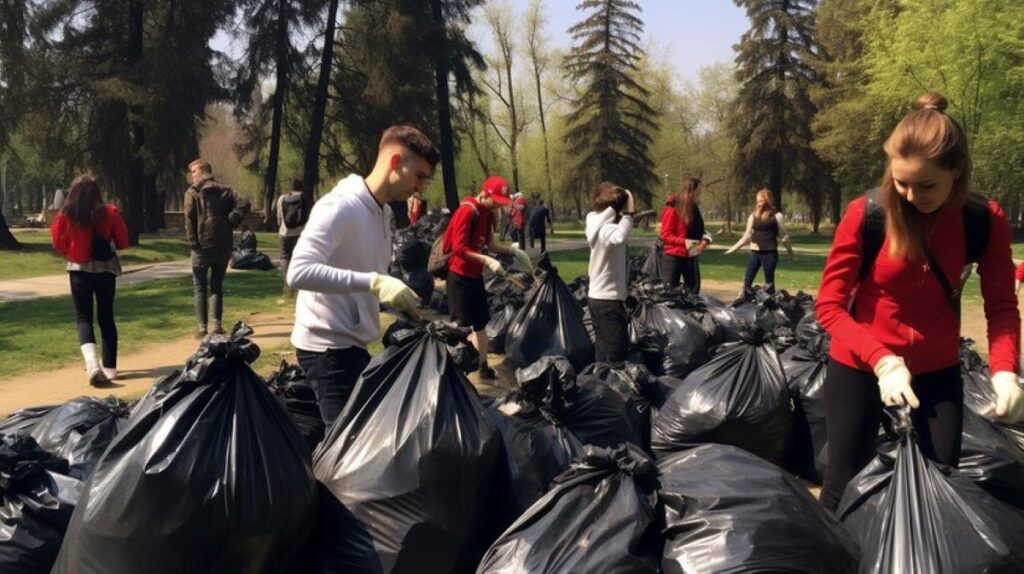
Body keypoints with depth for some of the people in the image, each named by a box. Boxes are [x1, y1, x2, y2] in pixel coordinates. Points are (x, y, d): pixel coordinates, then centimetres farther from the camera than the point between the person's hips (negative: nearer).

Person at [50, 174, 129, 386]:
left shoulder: (66, 215, -7)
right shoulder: (110, 212, -8)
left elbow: (58, 243, 4)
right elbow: (123, 242, 0)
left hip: (79, 270, -1)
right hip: (105, 269, 1)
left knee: (83, 317, 6)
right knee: (106, 317, 13)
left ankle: (92, 362, -18)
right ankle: (109, 366, 15)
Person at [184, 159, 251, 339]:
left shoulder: (192, 192, -2)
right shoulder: (224, 191, 9)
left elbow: (189, 218, -11)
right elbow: (243, 204, -5)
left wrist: (193, 242, -7)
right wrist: (230, 223, -3)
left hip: (203, 246, -4)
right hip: (223, 246, 4)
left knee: (200, 287, 5)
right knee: (217, 286, 13)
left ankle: (202, 328, 0)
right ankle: (218, 326, 8)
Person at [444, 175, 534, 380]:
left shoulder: (487, 213, 7)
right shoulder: (467, 211, -20)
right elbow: (458, 248, -24)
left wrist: (512, 250, 1)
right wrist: (487, 261, -30)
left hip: (475, 275, 9)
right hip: (459, 276, -9)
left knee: (480, 323, 13)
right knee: (461, 325, -4)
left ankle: (483, 366, 21)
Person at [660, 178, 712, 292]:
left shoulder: (694, 209, 10)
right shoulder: (672, 209, -12)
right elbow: (665, 235, -15)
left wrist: (705, 238, -4)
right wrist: (685, 242, -26)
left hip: (691, 256, 7)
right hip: (674, 257, -7)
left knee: (693, 290, 5)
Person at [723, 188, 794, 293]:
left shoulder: (776, 216, -3)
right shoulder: (753, 216, 8)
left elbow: (783, 236, 0)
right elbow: (747, 236, 12)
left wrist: (790, 251, 4)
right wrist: (733, 249, 10)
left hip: (770, 253, -4)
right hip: (754, 253, 4)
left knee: (769, 283, 2)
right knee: (747, 282, -1)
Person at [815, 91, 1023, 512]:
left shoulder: (985, 221, -13)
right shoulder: (865, 215, -21)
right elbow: (829, 306, -18)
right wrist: (882, 361, -32)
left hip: (937, 368, 2)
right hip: (859, 366, -2)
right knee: (844, 484, 6)